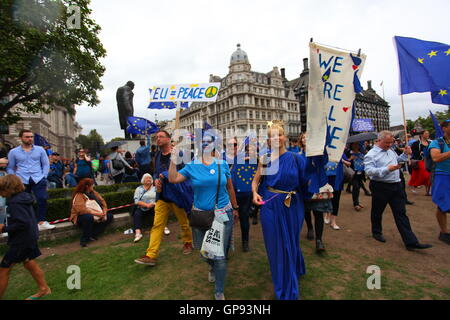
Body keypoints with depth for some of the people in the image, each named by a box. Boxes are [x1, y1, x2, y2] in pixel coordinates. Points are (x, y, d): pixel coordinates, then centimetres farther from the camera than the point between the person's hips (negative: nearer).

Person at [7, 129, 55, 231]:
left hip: (38, 179, 0)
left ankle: (41, 222, -6)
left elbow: (46, 164, 11)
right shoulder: (13, 152, 8)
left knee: (42, 199, -12)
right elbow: (10, 168, 13)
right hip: (22, 181, 1)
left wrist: (44, 177, 0)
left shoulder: (40, 149, 8)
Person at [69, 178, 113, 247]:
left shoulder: (94, 193, 6)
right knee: (89, 217, -38)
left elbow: (103, 202, 4)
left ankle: (93, 235, -13)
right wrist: (97, 214, -29)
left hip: (96, 216, 7)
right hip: (80, 217, -7)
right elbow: (82, 210, -28)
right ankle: (83, 240, -21)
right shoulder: (78, 196, -16)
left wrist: (104, 213, -12)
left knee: (110, 216, -6)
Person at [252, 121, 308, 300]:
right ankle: (283, 288, 41)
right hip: (271, 207, 1)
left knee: (291, 243, 17)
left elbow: (305, 181, -6)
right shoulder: (265, 160, -2)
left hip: (292, 207, 0)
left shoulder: (296, 158, -6)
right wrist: (255, 194, -10)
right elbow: (256, 181, 6)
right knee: (276, 245, 13)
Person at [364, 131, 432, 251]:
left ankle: (411, 242, 8)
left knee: (401, 213, 6)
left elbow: (398, 159, 32)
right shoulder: (371, 154, -12)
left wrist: (406, 153, 15)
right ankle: (377, 232, 33)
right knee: (377, 212, 11)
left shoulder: (391, 151, 13)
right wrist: (387, 169, -27)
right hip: (381, 187, -6)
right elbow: (369, 171, -23)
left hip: (396, 186, 7)